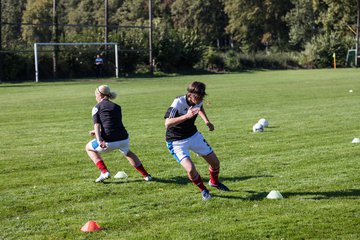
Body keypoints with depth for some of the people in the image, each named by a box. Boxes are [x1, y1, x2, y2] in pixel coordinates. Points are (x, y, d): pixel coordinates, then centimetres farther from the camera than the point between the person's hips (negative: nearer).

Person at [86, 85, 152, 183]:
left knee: (89, 148, 24)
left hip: (109, 142, -5)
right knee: (127, 152, 38)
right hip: (124, 139, 5)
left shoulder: (97, 107, 6)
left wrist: (99, 140, -19)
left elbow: (97, 125, -7)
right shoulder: (117, 107, 18)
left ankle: (104, 172, 8)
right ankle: (146, 175, 33)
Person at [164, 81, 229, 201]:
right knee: (190, 169, -24)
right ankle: (203, 190, 7)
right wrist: (187, 116, -52)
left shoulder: (198, 101, -10)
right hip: (177, 142, -6)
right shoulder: (178, 103, -31)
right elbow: (167, 123, -43)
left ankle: (214, 182, 42)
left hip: (194, 136, 6)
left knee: (215, 162, 8)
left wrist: (206, 121, 4)